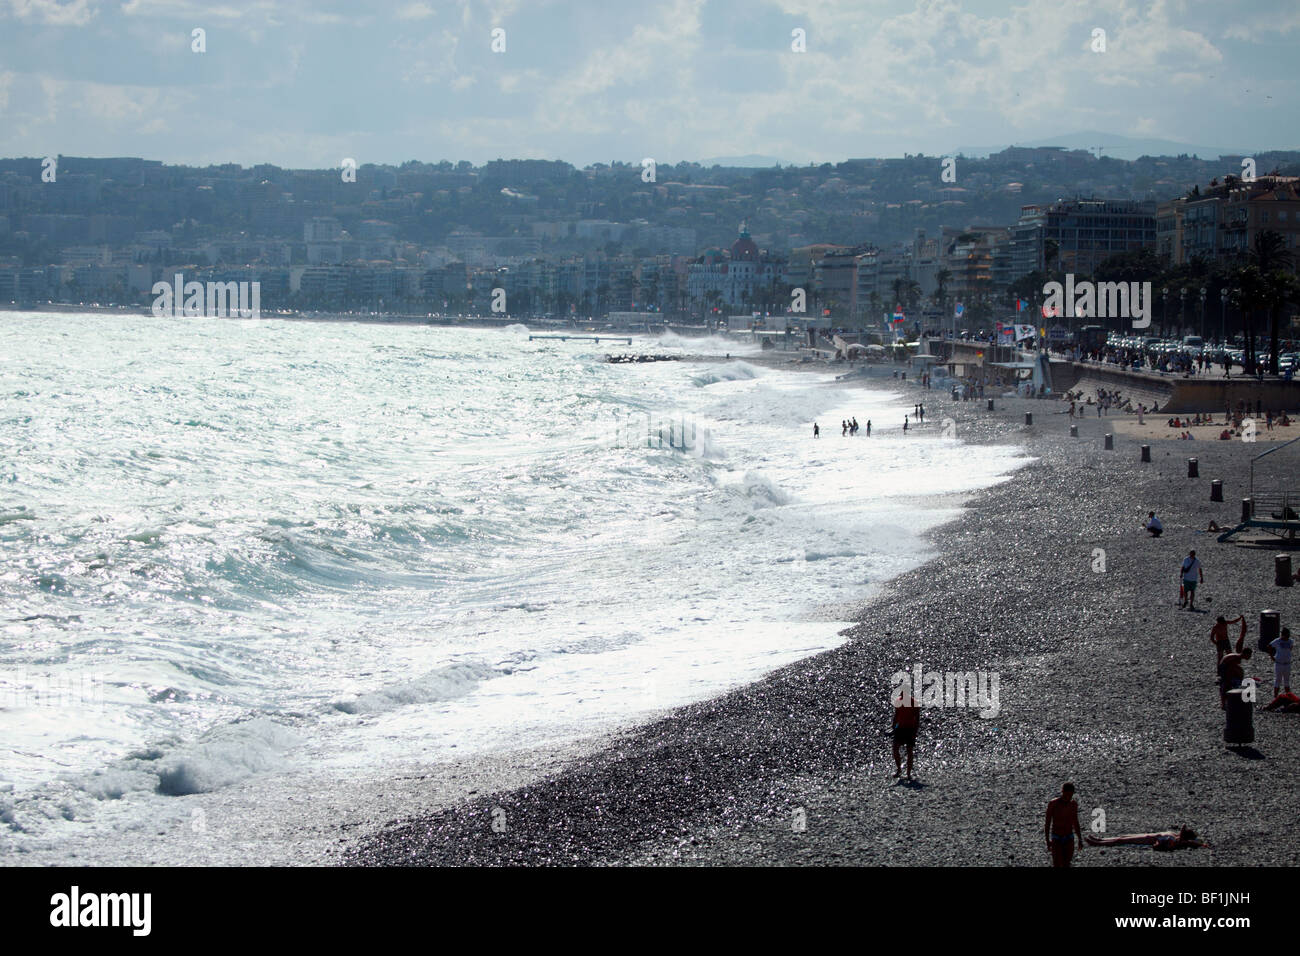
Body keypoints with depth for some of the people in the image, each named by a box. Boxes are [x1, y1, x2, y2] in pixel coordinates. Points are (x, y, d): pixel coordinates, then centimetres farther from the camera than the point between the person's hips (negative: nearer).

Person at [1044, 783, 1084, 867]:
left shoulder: (1073, 804, 1)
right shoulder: (1053, 803, -12)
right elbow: (1047, 823, -9)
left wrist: (1080, 840, 10)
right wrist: (1047, 841, -15)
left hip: (1069, 839, 4)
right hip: (1056, 840, -4)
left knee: (1066, 865, 6)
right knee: (1057, 865, -12)